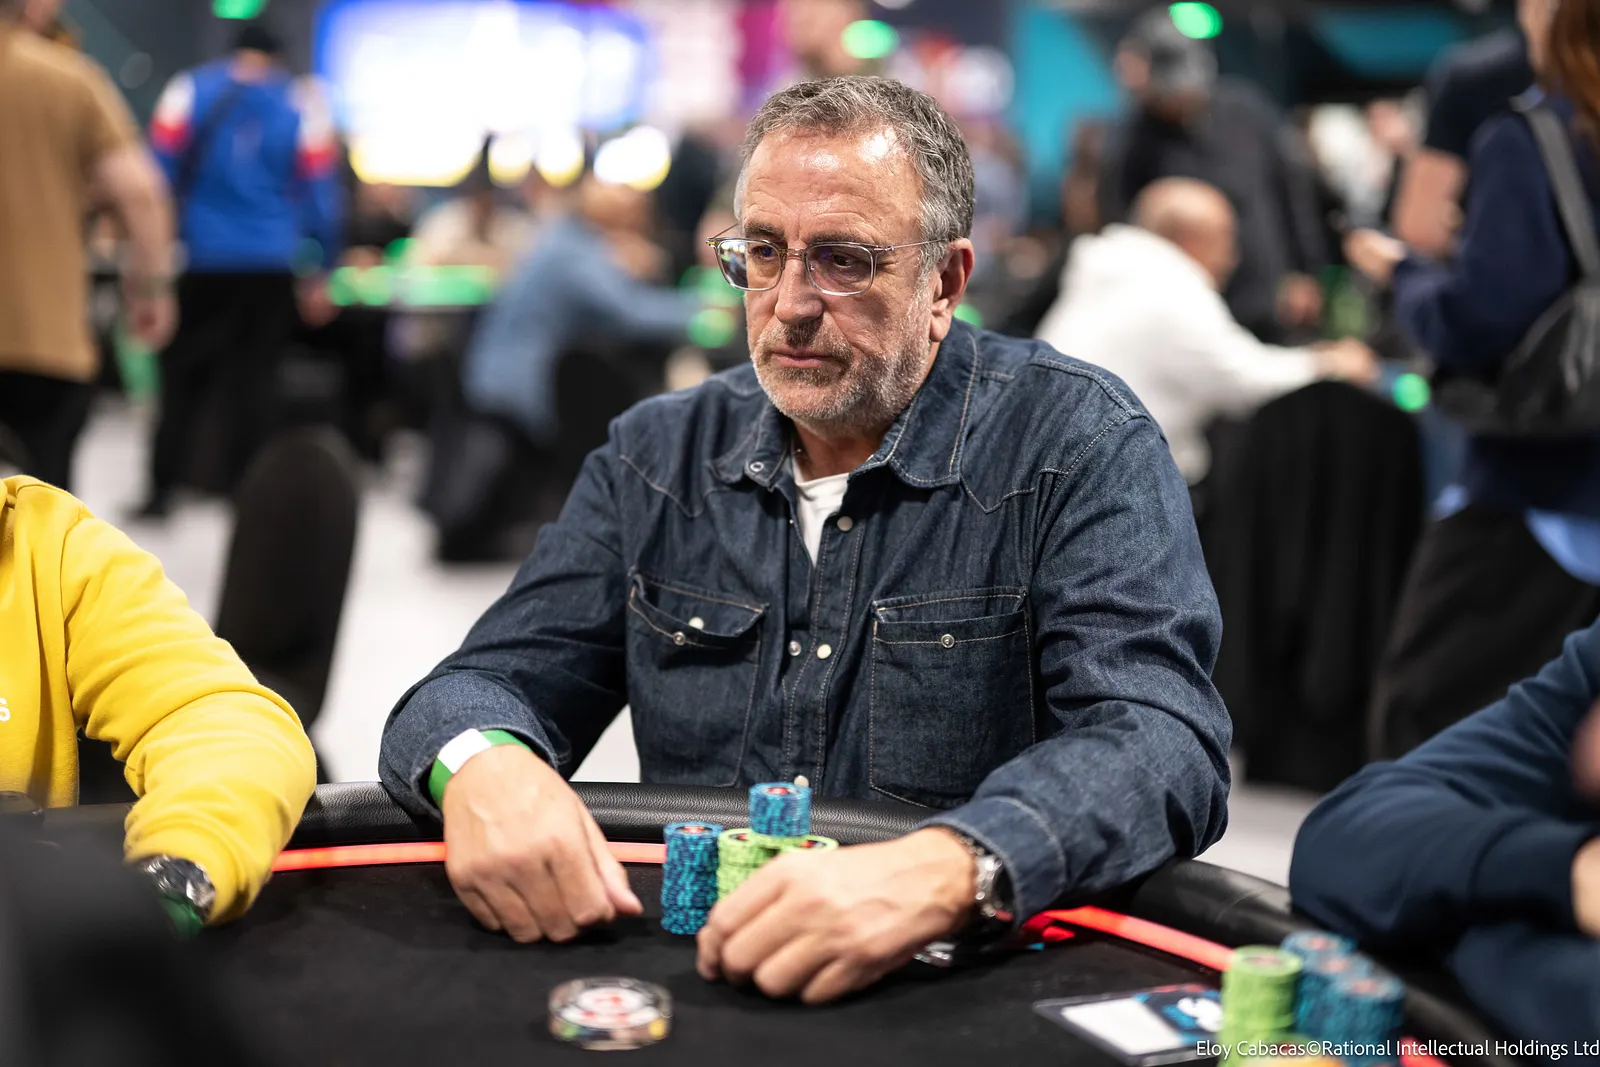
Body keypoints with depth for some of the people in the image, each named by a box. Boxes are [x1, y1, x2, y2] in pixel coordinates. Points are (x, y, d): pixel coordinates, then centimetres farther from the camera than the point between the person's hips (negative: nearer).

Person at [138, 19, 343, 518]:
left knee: (182, 373, 8)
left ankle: (163, 488, 6)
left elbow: (160, 173, 0)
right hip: (271, 269, 0)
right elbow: (319, 193, 3)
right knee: (252, 378, 6)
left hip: (200, 261, 0)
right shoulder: (303, 105, 5)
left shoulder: (189, 91, 4)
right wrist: (319, 272, 7)